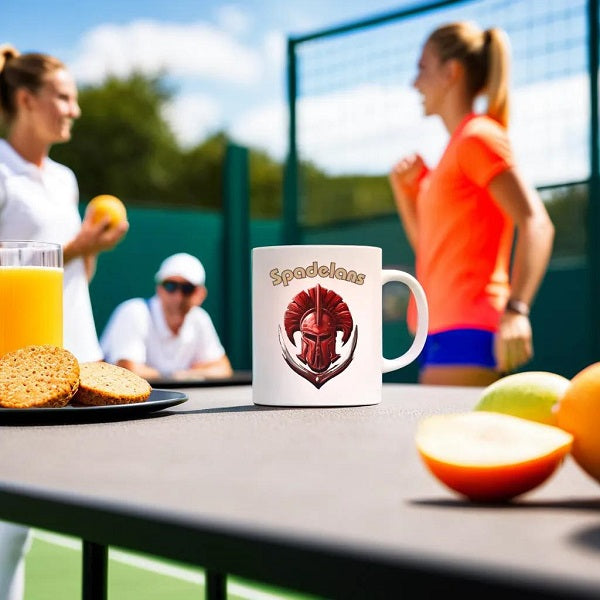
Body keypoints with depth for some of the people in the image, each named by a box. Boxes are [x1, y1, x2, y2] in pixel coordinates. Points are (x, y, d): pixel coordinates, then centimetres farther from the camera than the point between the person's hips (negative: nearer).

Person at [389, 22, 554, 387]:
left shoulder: (478, 137, -7)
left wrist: (515, 309, -31)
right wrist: (405, 191, 12)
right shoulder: (458, 145, 21)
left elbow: (536, 223, -19)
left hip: (467, 333, -9)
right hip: (443, 333, 9)